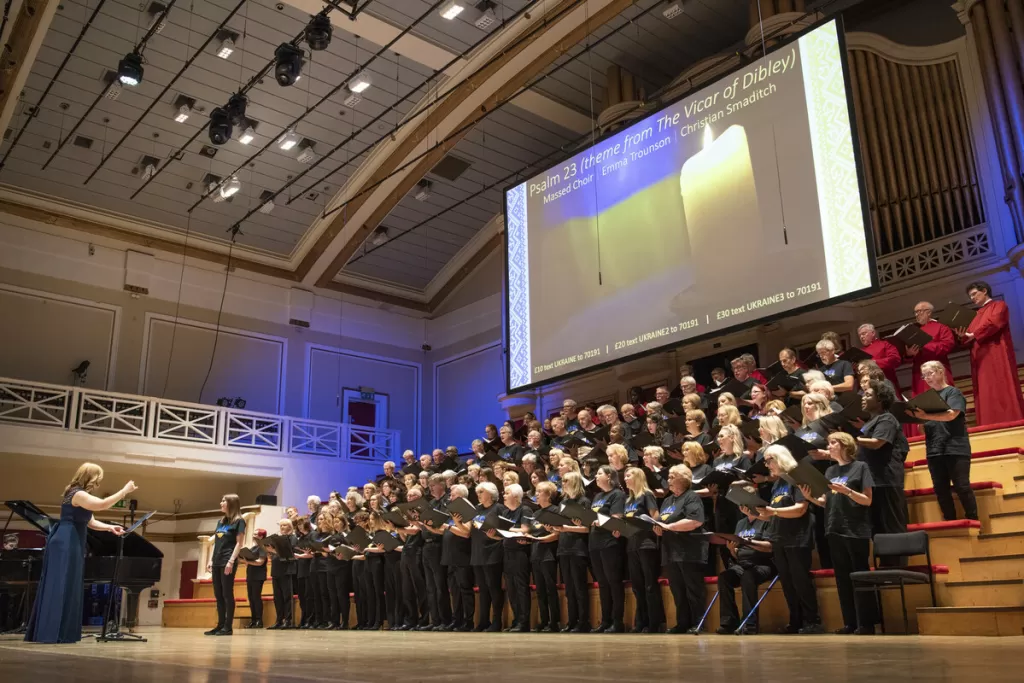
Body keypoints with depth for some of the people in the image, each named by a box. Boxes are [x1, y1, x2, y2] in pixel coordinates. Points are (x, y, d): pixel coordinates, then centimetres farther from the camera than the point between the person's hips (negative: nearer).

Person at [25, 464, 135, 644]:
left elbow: (91, 522, 18)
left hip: (71, 545, 11)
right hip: (65, 545, -11)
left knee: (67, 587, 10)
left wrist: (111, 527, 3)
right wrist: (125, 491, -21)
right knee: (61, 587, -10)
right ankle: (53, 633, -10)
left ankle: (51, 632, 14)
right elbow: (102, 504, -30)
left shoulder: (82, 496, 19)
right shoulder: (78, 494, -14)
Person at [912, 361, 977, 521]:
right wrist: (917, 417, -5)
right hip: (934, 450, 6)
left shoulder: (953, 392, 0)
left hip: (955, 448, -6)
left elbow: (951, 414, -18)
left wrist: (925, 416, -30)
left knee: (962, 486, -5)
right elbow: (924, 424, 17)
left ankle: (973, 520, 3)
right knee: (940, 489, 3)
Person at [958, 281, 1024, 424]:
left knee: (1002, 391, -13)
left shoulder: (999, 306, 8)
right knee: (986, 395, -3)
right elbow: (972, 340, 18)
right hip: (981, 359, 7)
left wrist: (973, 334, -10)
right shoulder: (977, 316, 26)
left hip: (996, 355, -7)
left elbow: (994, 323, -14)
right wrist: (964, 336, -4)